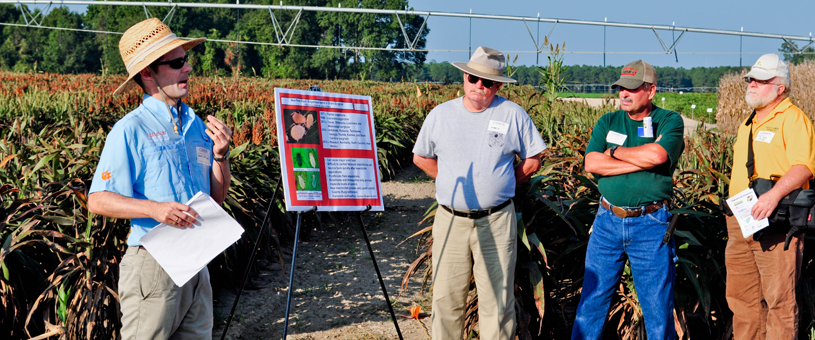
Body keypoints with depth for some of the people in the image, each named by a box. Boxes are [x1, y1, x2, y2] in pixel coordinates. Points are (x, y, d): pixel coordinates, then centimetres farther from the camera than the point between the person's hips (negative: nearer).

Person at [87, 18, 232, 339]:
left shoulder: (196, 126, 10)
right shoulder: (130, 130, -9)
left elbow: (217, 197, 14)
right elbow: (98, 201, -12)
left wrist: (220, 154, -2)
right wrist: (154, 208, -24)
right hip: (152, 264, -6)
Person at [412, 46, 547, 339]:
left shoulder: (512, 114, 2)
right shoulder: (440, 114, 5)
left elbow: (533, 160, 10)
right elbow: (421, 157, 17)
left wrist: (502, 184, 6)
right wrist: (453, 183, 11)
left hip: (496, 222, -1)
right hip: (450, 220, 2)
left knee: (497, 300, 2)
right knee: (446, 298, 5)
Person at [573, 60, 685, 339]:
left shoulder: (669, 121, -1)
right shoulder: (607, 122, 9)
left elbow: (656, 155, -22)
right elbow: (592, 163, -6)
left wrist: (615, 151, -6)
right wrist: (642, 160, -12)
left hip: (651, 224, -3)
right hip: (608, 221, 3)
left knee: (657, 304, 5)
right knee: (593, 298, 8)